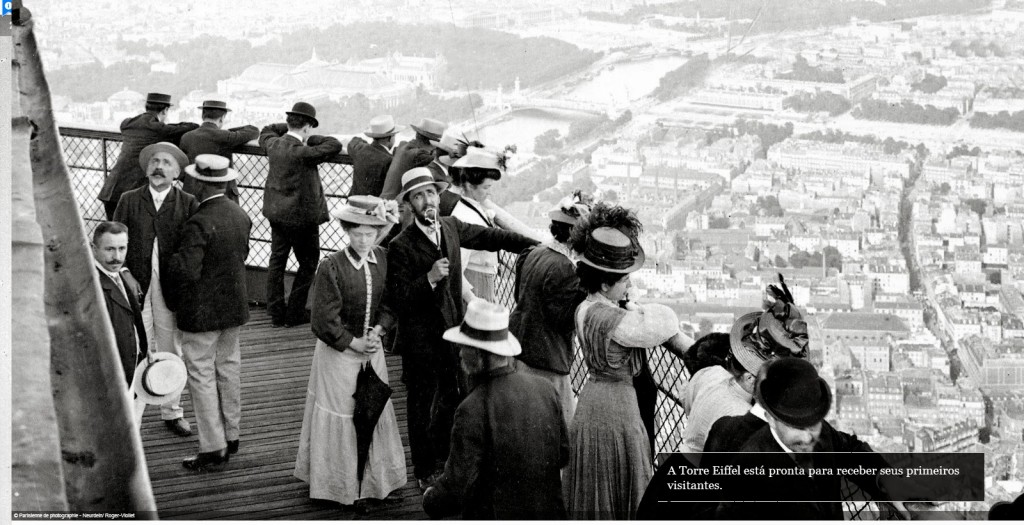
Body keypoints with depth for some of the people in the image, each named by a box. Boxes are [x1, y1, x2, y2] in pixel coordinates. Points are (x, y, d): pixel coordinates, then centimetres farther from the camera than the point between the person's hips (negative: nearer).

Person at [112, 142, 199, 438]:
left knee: (172, 353, 11)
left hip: (170, 291, 1)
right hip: (135, 288, -1)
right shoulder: (129, 201, 5)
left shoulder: (188, 204, 3)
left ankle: (172, 412, 25)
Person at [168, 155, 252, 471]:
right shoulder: (241, 217, 0)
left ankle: (213, 450, 6)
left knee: (202, 377, 2)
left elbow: (186, 271, -27)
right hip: (235, 306, 8)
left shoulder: (199, 223, -24)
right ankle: (230, 436, 31)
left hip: (202, 312, -7)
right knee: (228, 368, 19)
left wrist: (173, 260, -7)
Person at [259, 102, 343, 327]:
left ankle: (276, 312, 20)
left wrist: (289, 127, 13)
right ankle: (294, 313, 12)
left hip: (276, 213, 7)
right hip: (301, 216, -7)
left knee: (277, 261, 15)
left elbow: (266, 132, 20)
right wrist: (309, 139, -11)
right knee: (308, 264, 9)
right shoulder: (302, 153, -24)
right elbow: (335, 145, -23)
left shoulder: (273, 144, -3)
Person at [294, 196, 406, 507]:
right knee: (340, 414, 7)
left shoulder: (384, 259, -5)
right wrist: (354, 343, -15)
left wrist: (378, 329, -12)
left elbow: (393, 303, 5)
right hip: (338, 352, -5)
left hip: (371, 349, 5)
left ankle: (374, 477, 32)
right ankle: (338, 482, 24)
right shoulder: (331, 267, -20)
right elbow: (324, 321, -18)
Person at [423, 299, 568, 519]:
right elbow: (563, 454, 8)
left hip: (495, 516, -6)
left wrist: (430, 501, 0)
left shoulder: (472, 410, -22)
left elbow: (457, 487, -19)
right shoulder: (544, 389, -4)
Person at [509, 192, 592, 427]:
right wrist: (585, 290, -14)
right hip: (544, 362, -9)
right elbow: (563, 321, -20)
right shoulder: (563, 270, -22)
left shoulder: (532, 254, 5)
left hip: (518, 347, 9)